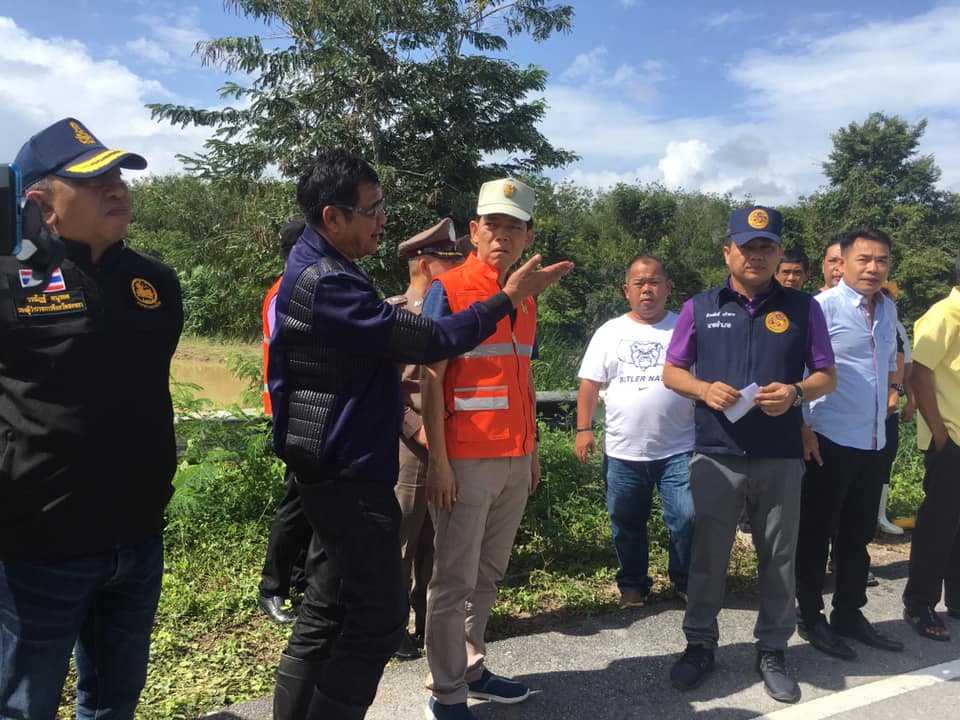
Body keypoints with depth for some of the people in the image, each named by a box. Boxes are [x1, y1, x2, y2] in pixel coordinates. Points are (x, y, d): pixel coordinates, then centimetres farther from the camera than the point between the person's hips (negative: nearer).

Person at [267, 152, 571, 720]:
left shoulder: (323, 268, 11)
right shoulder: (326, 284, -23)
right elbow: (432, 341, -21)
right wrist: (510, 297, -13)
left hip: (341, 468, 10)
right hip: (351, 475, -10)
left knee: (332, 604, 18)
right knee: (380, 614, 0)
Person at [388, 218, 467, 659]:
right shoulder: (394, 312, -7)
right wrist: (417, 428, -17)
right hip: (412, 446, -6)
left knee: (436, 539, 14)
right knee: (401, 538, 3)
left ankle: (428, 620, 28)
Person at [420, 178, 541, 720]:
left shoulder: (526, 300, 12)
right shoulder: (448, 290, -8)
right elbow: (431, 379, -11)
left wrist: (532, 451, 15)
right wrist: (439, 461, -15)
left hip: (515, 461, 7)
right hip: (466, 460, -6)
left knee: (488, 575, 16)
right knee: (455, 581, 3)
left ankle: (472, 668, 32)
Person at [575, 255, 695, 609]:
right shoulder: (610, 332, 7)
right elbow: (590, 384, 6)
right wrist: (584, 429, -2)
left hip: (678, 450, -1)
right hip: (623, 452, 1)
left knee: (687, 519, -4)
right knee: (627, 524, 11)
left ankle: (686, 581, 22)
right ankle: (632, 585, 31)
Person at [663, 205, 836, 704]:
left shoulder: (803, 309, 5)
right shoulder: (699, 308, 5)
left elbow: (826, 376, 7)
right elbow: (672, 372, 7)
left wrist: (795, 393, -14)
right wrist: (704, 389, -13)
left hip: (781, 457, 1)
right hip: (715, 454, 0)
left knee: (778, 558, 10)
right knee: (707, 553, 9)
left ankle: (772, 651, 27)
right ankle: (700, 643, 26)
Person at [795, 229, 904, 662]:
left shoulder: (888, 309, 11)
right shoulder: (823, 307, -12)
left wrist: (892, 389, 15)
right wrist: (803, 428, -18)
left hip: (873, 443, 7)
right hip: (829, 441, -7)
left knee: (858, 535, 16)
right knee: (816, 533, 5)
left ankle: (849, 613, 31)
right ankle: (810, 618, 18)